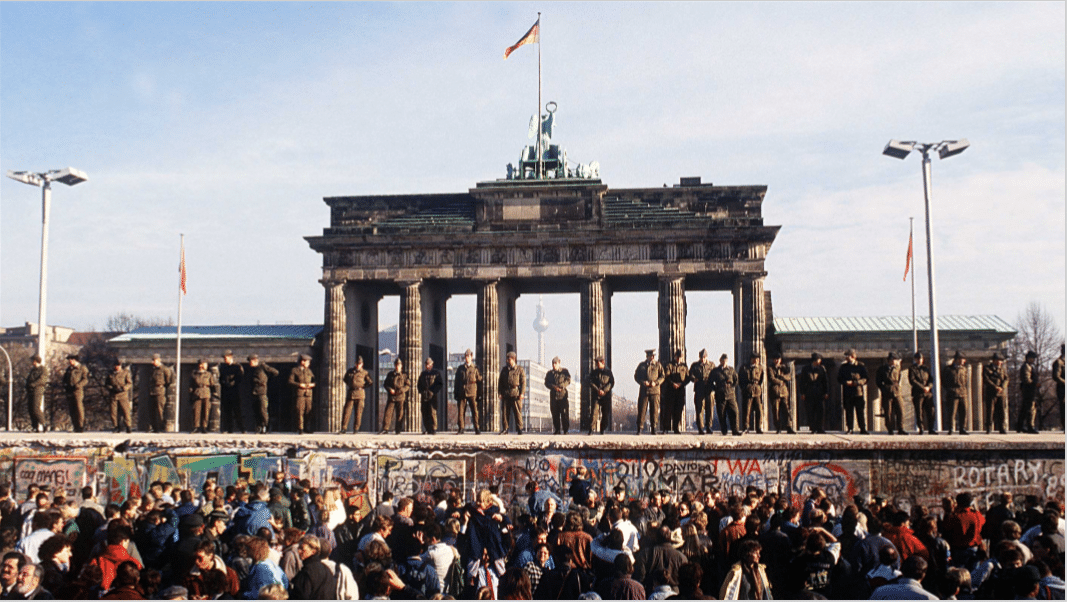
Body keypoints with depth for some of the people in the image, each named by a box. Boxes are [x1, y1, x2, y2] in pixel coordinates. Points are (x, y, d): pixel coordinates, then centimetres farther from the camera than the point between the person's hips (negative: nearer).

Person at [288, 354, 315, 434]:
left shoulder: (309, 371, 21)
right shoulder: (294, 370, 4)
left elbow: (314, 381, 22)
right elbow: (290, 382, -5)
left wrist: (312, 384, 0)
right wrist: (299, 385, -15)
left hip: (308, 394, 5)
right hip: (299, 394, -5)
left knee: (308, 412, 2)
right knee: (300, 411, -9)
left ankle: (305, 428, 11)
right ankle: (300, 428, -4)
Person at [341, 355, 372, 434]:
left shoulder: (365, 373, 4)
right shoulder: (350, 371, 14)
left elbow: (371, 383, 4)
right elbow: (345, 379, 31)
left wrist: (362, 387, -1)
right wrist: (348, 385, 16)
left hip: (360, 394, -2)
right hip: (350, 394, 2)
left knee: (358, 413, -2)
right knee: (347, 411, -4)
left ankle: (356, 429, 7)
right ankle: (344, 429, -1)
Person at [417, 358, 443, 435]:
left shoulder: (436, 373, 6)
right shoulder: (423, 374, 19)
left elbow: (441, 384, 3)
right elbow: (419, 384, 25)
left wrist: (434, 390, -8)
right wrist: (420, 391, 5)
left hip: (433, 396, -4)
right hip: (424, 397, 4)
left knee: (432, 413, -11)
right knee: (425, 414, 1)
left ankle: (433, 429, -9)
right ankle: (427, 429, 7)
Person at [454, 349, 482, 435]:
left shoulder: (475, 368, 8)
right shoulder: (460, 369, 14)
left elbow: (479, 380, 9)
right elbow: (457, 382, 15)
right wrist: (456, 394, 9)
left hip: (472, 393, -2)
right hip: (462, 393, 2)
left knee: (475, 411, -6)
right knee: (461, 411, 0)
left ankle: (477, 429, -2)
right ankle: (461, 429, 6)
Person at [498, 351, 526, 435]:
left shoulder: (520, 370, 5)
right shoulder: (504, 370, 17)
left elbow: (523, 382, 0)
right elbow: (500, 382, 17)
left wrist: (522, 393, -10)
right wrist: (499, 393, 6)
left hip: (516, 394, -4)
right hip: (506, 394, 4)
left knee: (517, 412, -4)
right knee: (505, 412, 2)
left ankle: (519, 429, 2)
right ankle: (505, 428, 9)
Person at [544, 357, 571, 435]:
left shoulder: (565, 371, 7)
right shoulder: (549, 373, 15)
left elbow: (568, 381, -4)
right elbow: (546, 383, 5)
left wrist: (560, 386, -20)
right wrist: (554, 387, -15)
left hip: (563, 394, -3)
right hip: (553, 395, 3)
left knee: (565, 413, -6)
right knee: (555, 413, 1)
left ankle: (565, 430, -1)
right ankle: (557, 430, 8)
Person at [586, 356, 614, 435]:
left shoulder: (608, 372, 8)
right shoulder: (594, 372, 10)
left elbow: (612, 383, 0)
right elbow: (590, 381, 0)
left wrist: (604, 391, -13)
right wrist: (598, 390, -13)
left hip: (606, 396, 1)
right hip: (596, 396, -1)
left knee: (605, 414, 2)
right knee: (594, 412, -13)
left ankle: (603, 430, 14)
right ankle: (591, 429, -15)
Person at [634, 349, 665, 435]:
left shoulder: (658, 365, 9)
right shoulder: (641, 365, 11)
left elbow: (662, 376, 6)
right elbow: (636, 376, 9)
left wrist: (656, 383, -11)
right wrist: (643, 382, -9)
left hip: (655, 390, 0)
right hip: (644, 390, 0)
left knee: (654, 410, 0)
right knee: (641, 409, -4)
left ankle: (653, 428, 8)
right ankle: (639, 429, 0)